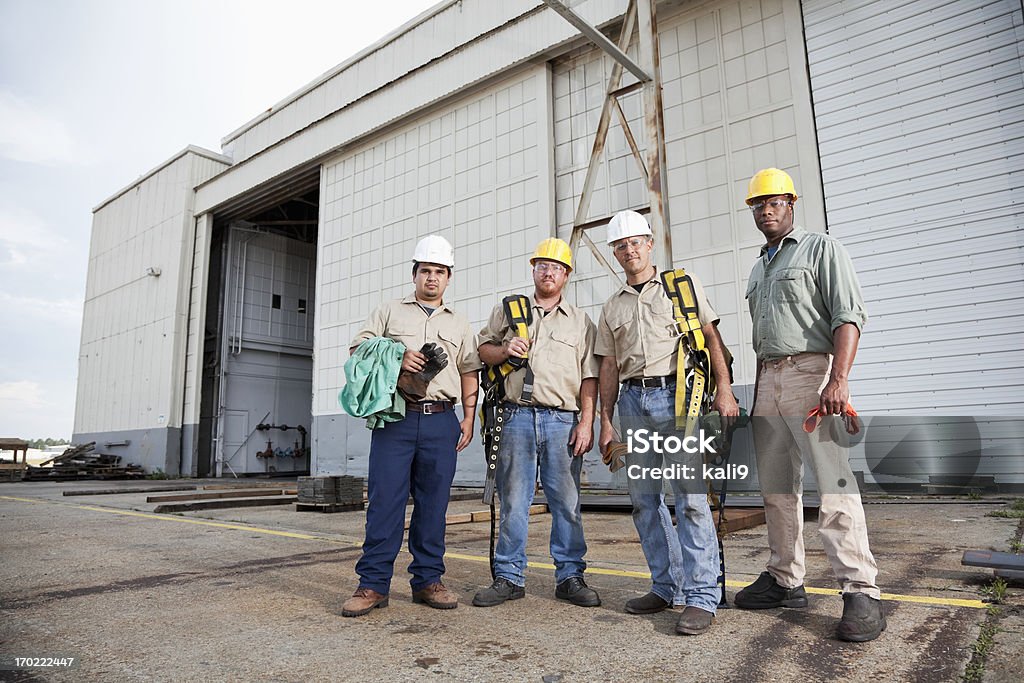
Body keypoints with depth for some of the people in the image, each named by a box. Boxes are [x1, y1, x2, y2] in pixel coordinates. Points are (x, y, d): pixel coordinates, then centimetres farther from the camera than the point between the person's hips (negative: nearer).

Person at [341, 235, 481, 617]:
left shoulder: (459, 325, 19)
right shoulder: (389, 312, 15)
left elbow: (469, 374, 15)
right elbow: (358, 350, 7)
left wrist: (469, 418, 5)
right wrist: (395, 360, -9)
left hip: (441, 423, 2)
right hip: (395, 417, -2)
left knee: (433, 503, 5)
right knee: (384, 500, -4)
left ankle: (428, 580, 15)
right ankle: (373, 584, 4)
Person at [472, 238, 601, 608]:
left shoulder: (581, 321, 14)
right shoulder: (507, 311, 17)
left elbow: (589, 377, 8)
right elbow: (482, 350, 17)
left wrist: (587, 423, -2)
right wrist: (504, 350, -5)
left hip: (564, 421, 0)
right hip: (518, 417, 0)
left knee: (567, 502, 3)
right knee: (513, 501, 3)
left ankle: (570, 577, 16)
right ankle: (509, 577, 14)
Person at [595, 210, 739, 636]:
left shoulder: (683, 284, 9)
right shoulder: (612, 307, 19)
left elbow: (711, 337, 2)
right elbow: (609, 368, 16)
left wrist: (724, 389, -9)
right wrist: (605, 421, 10)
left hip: (676, 395, -5)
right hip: (632, 401, 5)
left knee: (690, 496, -9)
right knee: (644, 500, 7)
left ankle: (701, 596, -2)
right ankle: (667, 587, 19)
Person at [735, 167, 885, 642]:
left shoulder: (821, 248, 2)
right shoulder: (757, 269, 23)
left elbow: (848, 315, -10)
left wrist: (838, 379, -22)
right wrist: (757, 391, 17)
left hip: (810, 371, -7)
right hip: (768, 378, 8)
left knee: (834, 484, -12)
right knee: (776, 488, 10)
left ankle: (861, 593, -6)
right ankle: (785, 581, 20)